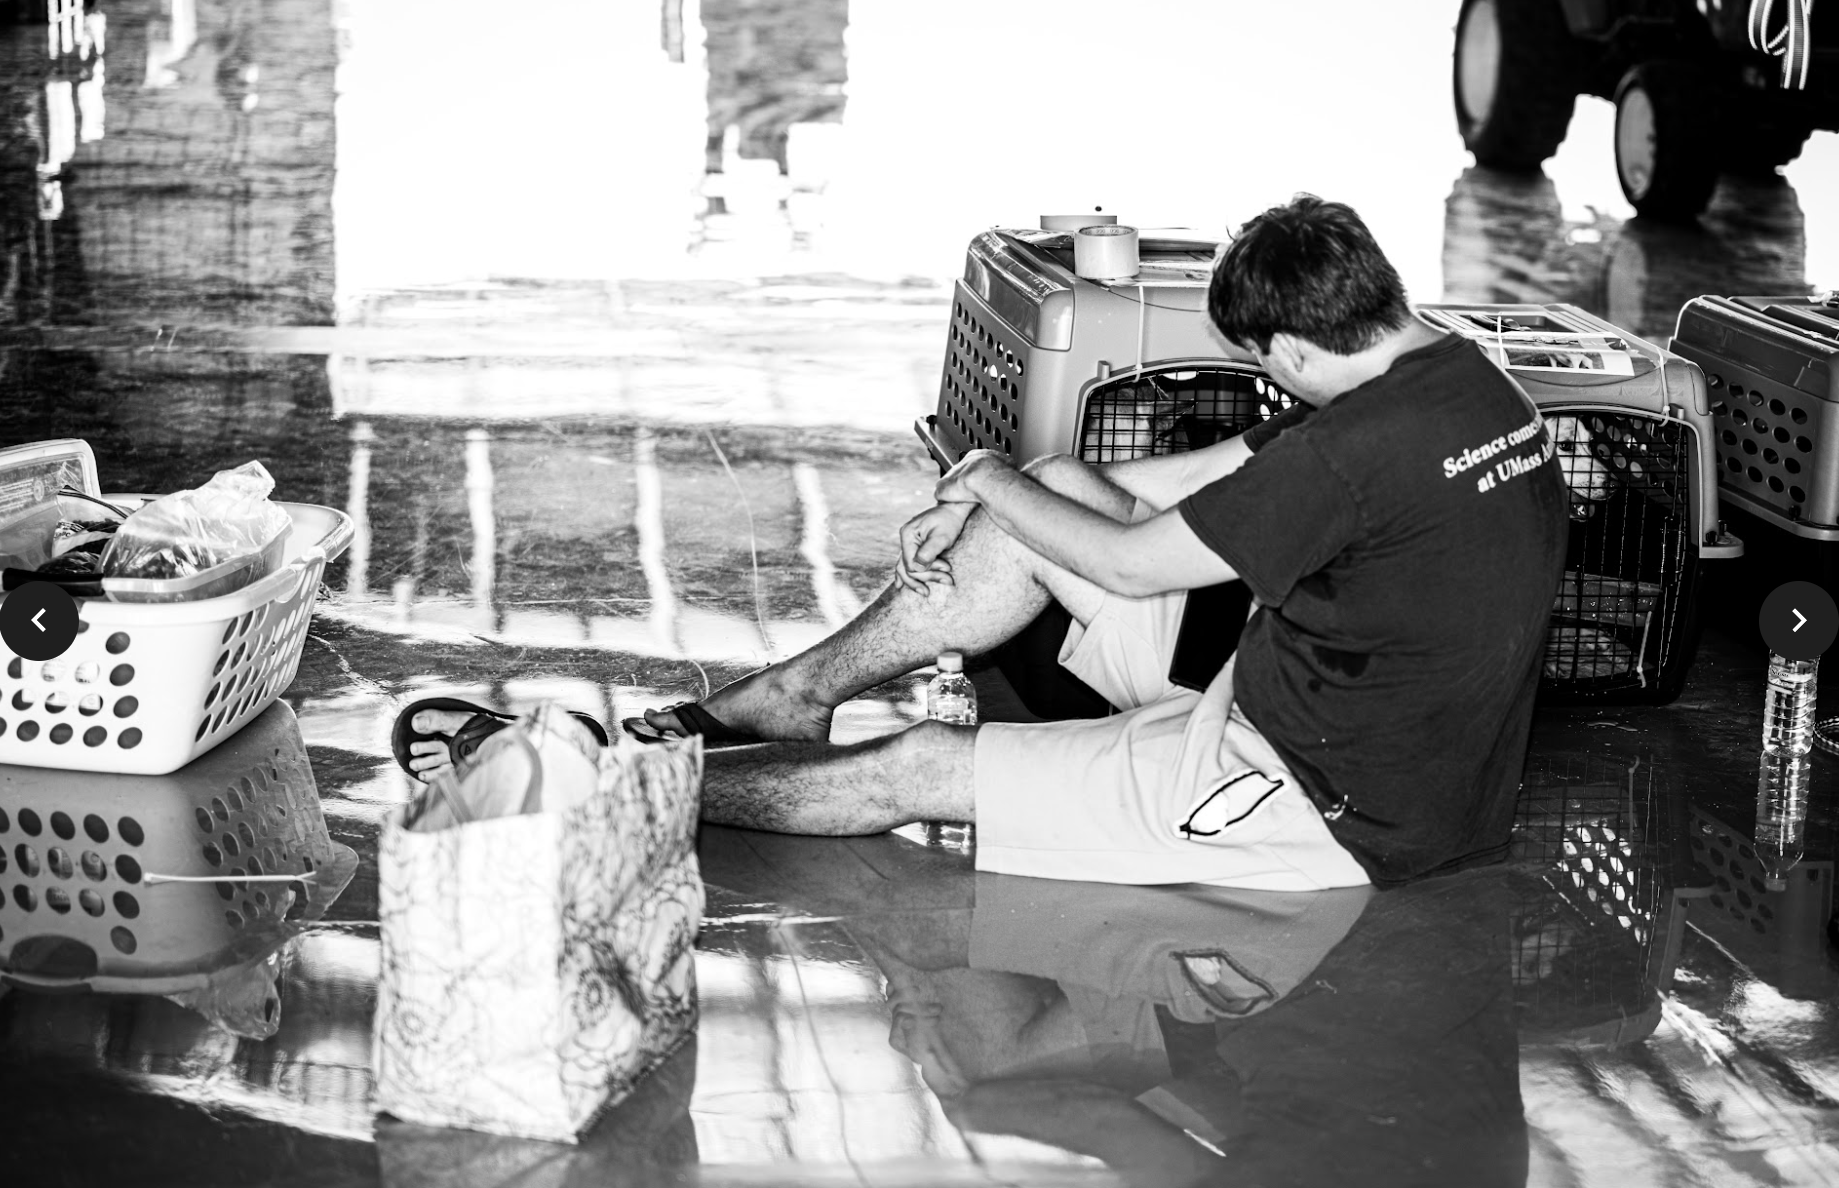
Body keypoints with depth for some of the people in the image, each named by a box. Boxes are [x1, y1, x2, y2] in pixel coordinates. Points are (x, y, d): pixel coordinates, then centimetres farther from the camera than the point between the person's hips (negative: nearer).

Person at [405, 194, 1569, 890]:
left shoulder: (1359, 448, -29)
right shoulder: (1467, 375, 2)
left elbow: (1132, 560, -18)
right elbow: (1203, 479, 9)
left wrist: (991, 482, 1)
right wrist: (987, 500, 9)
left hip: (1331, 806, -9)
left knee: (919, 769, -3)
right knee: (1055, 487, 9)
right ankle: (790, 695, 20)